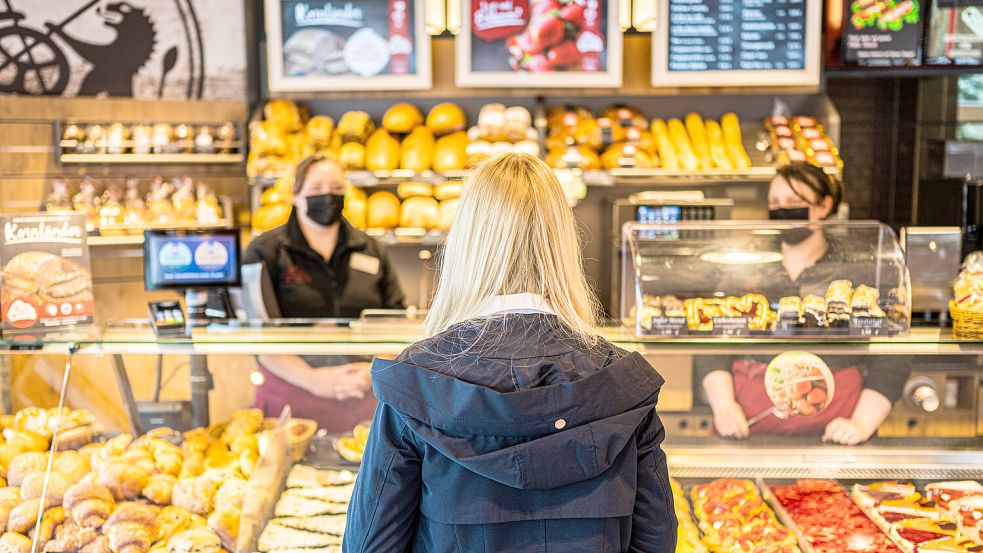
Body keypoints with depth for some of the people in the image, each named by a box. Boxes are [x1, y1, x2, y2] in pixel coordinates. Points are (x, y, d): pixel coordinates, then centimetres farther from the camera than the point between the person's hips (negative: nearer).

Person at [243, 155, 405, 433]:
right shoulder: (265, 251, 2)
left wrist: (375, 369, -10)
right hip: (290, 395, -2)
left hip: (362, 397, 2)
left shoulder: (371, 251, 12)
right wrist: (312, 379, -16)